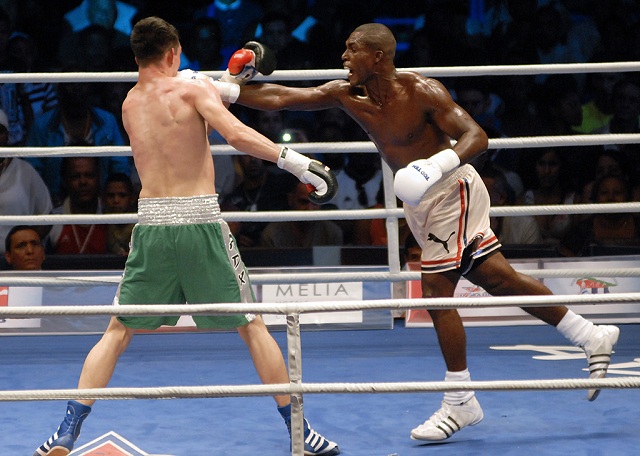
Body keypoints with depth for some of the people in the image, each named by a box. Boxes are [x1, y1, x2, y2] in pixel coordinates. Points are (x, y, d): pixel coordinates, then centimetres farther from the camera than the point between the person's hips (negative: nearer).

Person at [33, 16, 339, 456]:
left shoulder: (130, 105, 14)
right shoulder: (192, 88, -2)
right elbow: (237, 134, -17)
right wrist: (299, 163, -18)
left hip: (152, 226, 3)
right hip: (200, 222, -3)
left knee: (117, 332, 13)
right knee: (253, 326, 9)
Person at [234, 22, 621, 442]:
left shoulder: (421, 91, -20)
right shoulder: (346, 96, -1)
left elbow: (476, 136, -24)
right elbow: (280, 98, -3)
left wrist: (439, 164, -42)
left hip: (453, 191, -7)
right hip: (421, 200, 7)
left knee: (436, 292, -9)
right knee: (497, 278, 9)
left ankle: (460, 403, 2)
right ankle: (593, 337, 20)